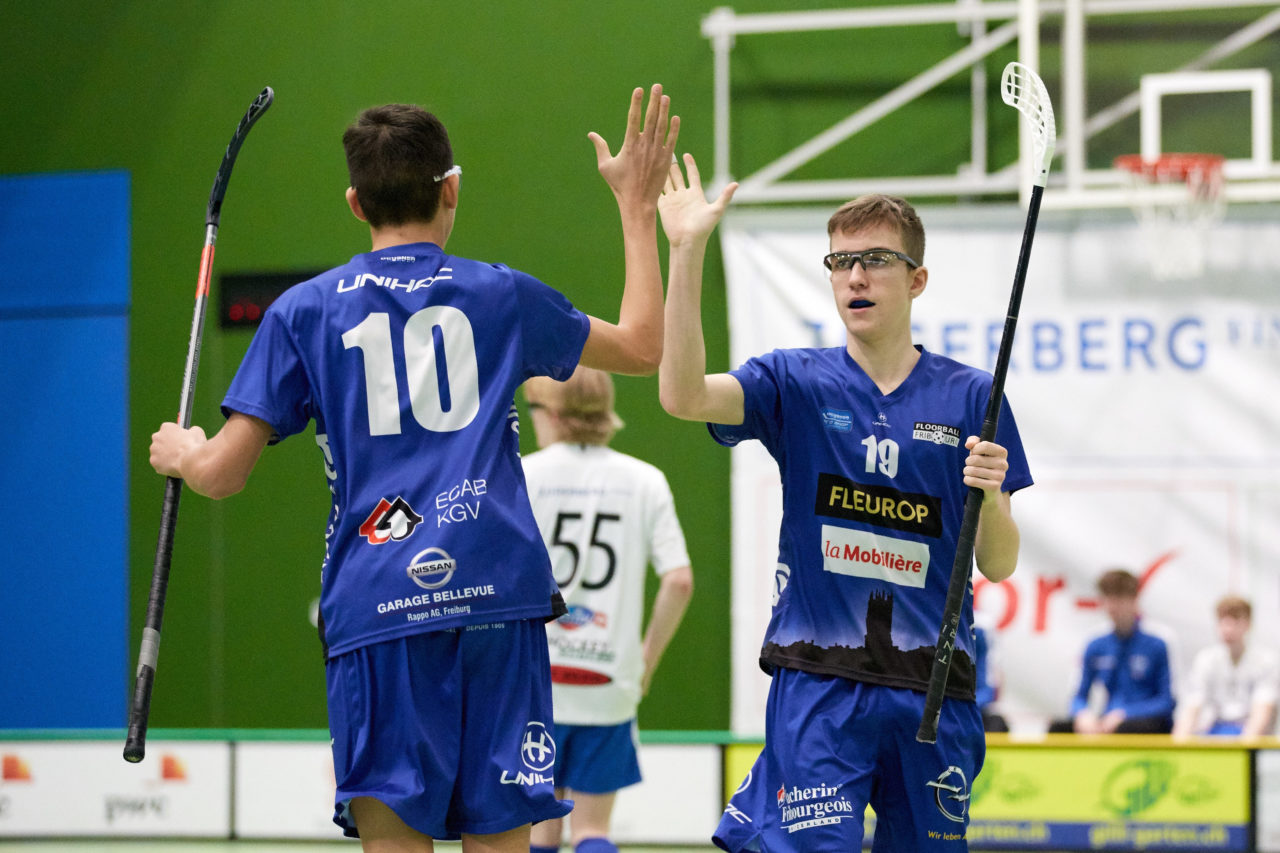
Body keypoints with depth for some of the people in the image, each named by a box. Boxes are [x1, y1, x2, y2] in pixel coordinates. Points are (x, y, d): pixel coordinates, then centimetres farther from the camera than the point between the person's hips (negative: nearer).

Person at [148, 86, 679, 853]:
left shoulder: (304, 312, 8)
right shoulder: (499, 295, 11)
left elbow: (222, 473, 6)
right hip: (497, 594, 1)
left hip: (375, 608, -1)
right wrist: (638, 208, 33)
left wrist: (180, 452, 30)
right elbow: (643, 348, 25)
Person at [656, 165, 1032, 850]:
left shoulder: (970, 397, 6)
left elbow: (998, 565, 7)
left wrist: (990, 493, -15)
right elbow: (684, 395, -15)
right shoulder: (796, 382, 5)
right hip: (818, 684, -2)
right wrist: (686, 252, -22)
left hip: (932, 689, 2)